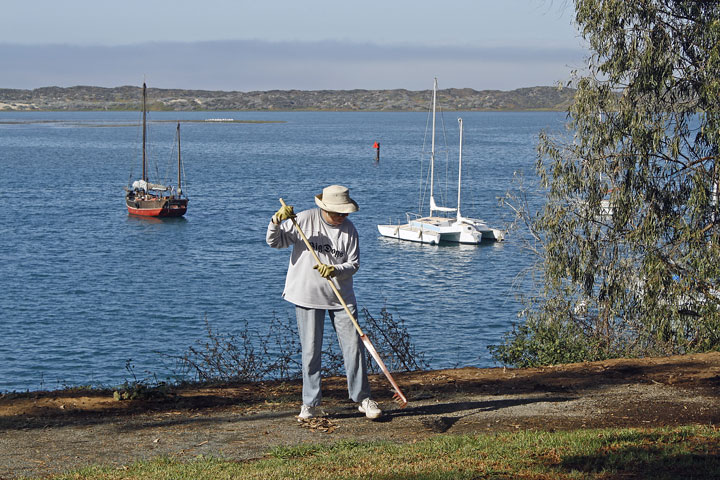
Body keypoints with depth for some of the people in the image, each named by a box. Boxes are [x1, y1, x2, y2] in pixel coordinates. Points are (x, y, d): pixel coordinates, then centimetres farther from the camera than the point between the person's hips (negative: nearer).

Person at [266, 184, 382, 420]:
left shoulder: (349, 229, -2)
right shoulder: (305, 220, -7)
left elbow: (354, 263, -4)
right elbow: (275, 241, -2)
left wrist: (335, 271, -23)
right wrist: (276, 222, -21)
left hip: (340, 297, 2)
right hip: (307, 296, -2)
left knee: (353, 346, 2)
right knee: (310, 350, 2)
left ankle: (363, 398, 13)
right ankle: (310, 403, 13)